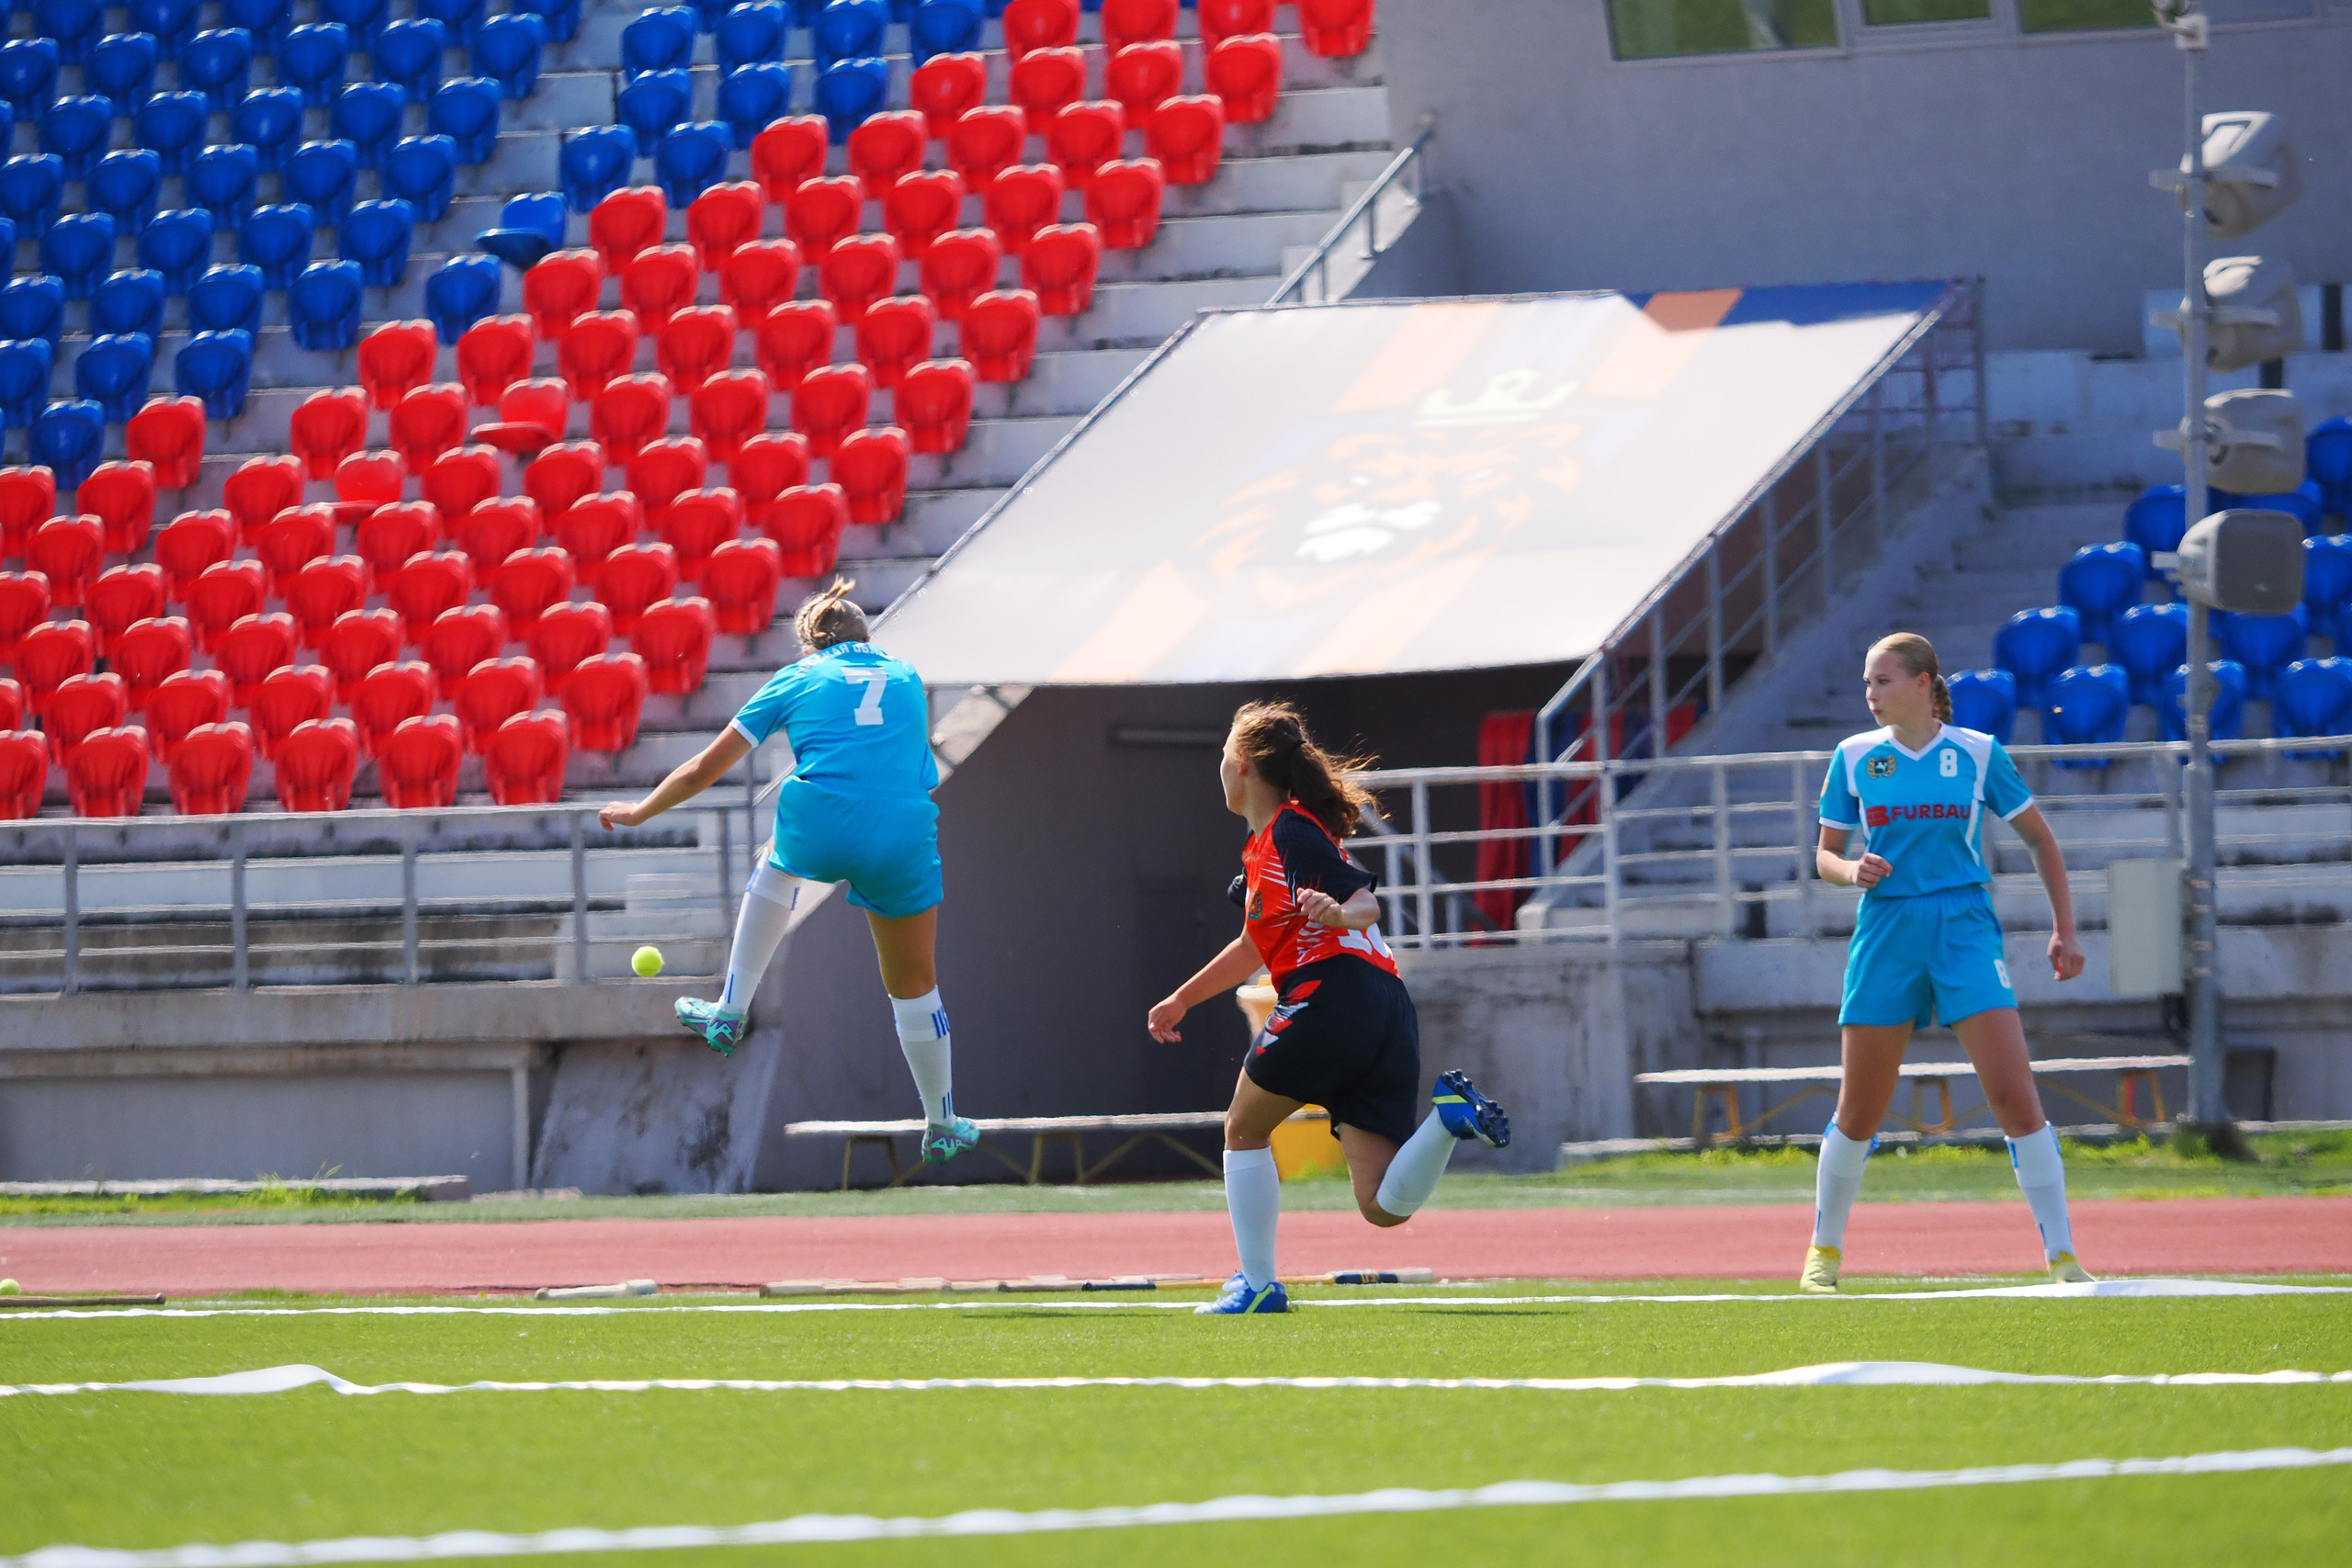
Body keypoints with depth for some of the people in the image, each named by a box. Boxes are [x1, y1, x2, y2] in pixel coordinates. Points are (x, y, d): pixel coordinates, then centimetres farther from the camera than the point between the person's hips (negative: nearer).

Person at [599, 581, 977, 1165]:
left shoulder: (797, 680, 14)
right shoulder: (907, 679, 20)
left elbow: (702, 772, 18)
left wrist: (637, 814, 32)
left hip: (818, 827, -1)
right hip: (905, 833, 1)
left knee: (778, 865, 37)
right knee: (915, 985, 18)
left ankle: (731, 1012, 35)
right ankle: (942, 1126, 28)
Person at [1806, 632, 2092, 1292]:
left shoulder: (1978, 753, 1)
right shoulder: (1854, 757, 6)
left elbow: (2041, 839, 10)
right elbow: (1824, 853, 13)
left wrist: (2065, 929, 3)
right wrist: (1852, 871, -11)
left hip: (1965, 928, -2)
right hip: (1885, 933, 2)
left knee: (2015, 1098, -13)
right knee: (1858, 1113, 5)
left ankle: (2063, 1256, -10)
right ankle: (1824, 1251, 23)